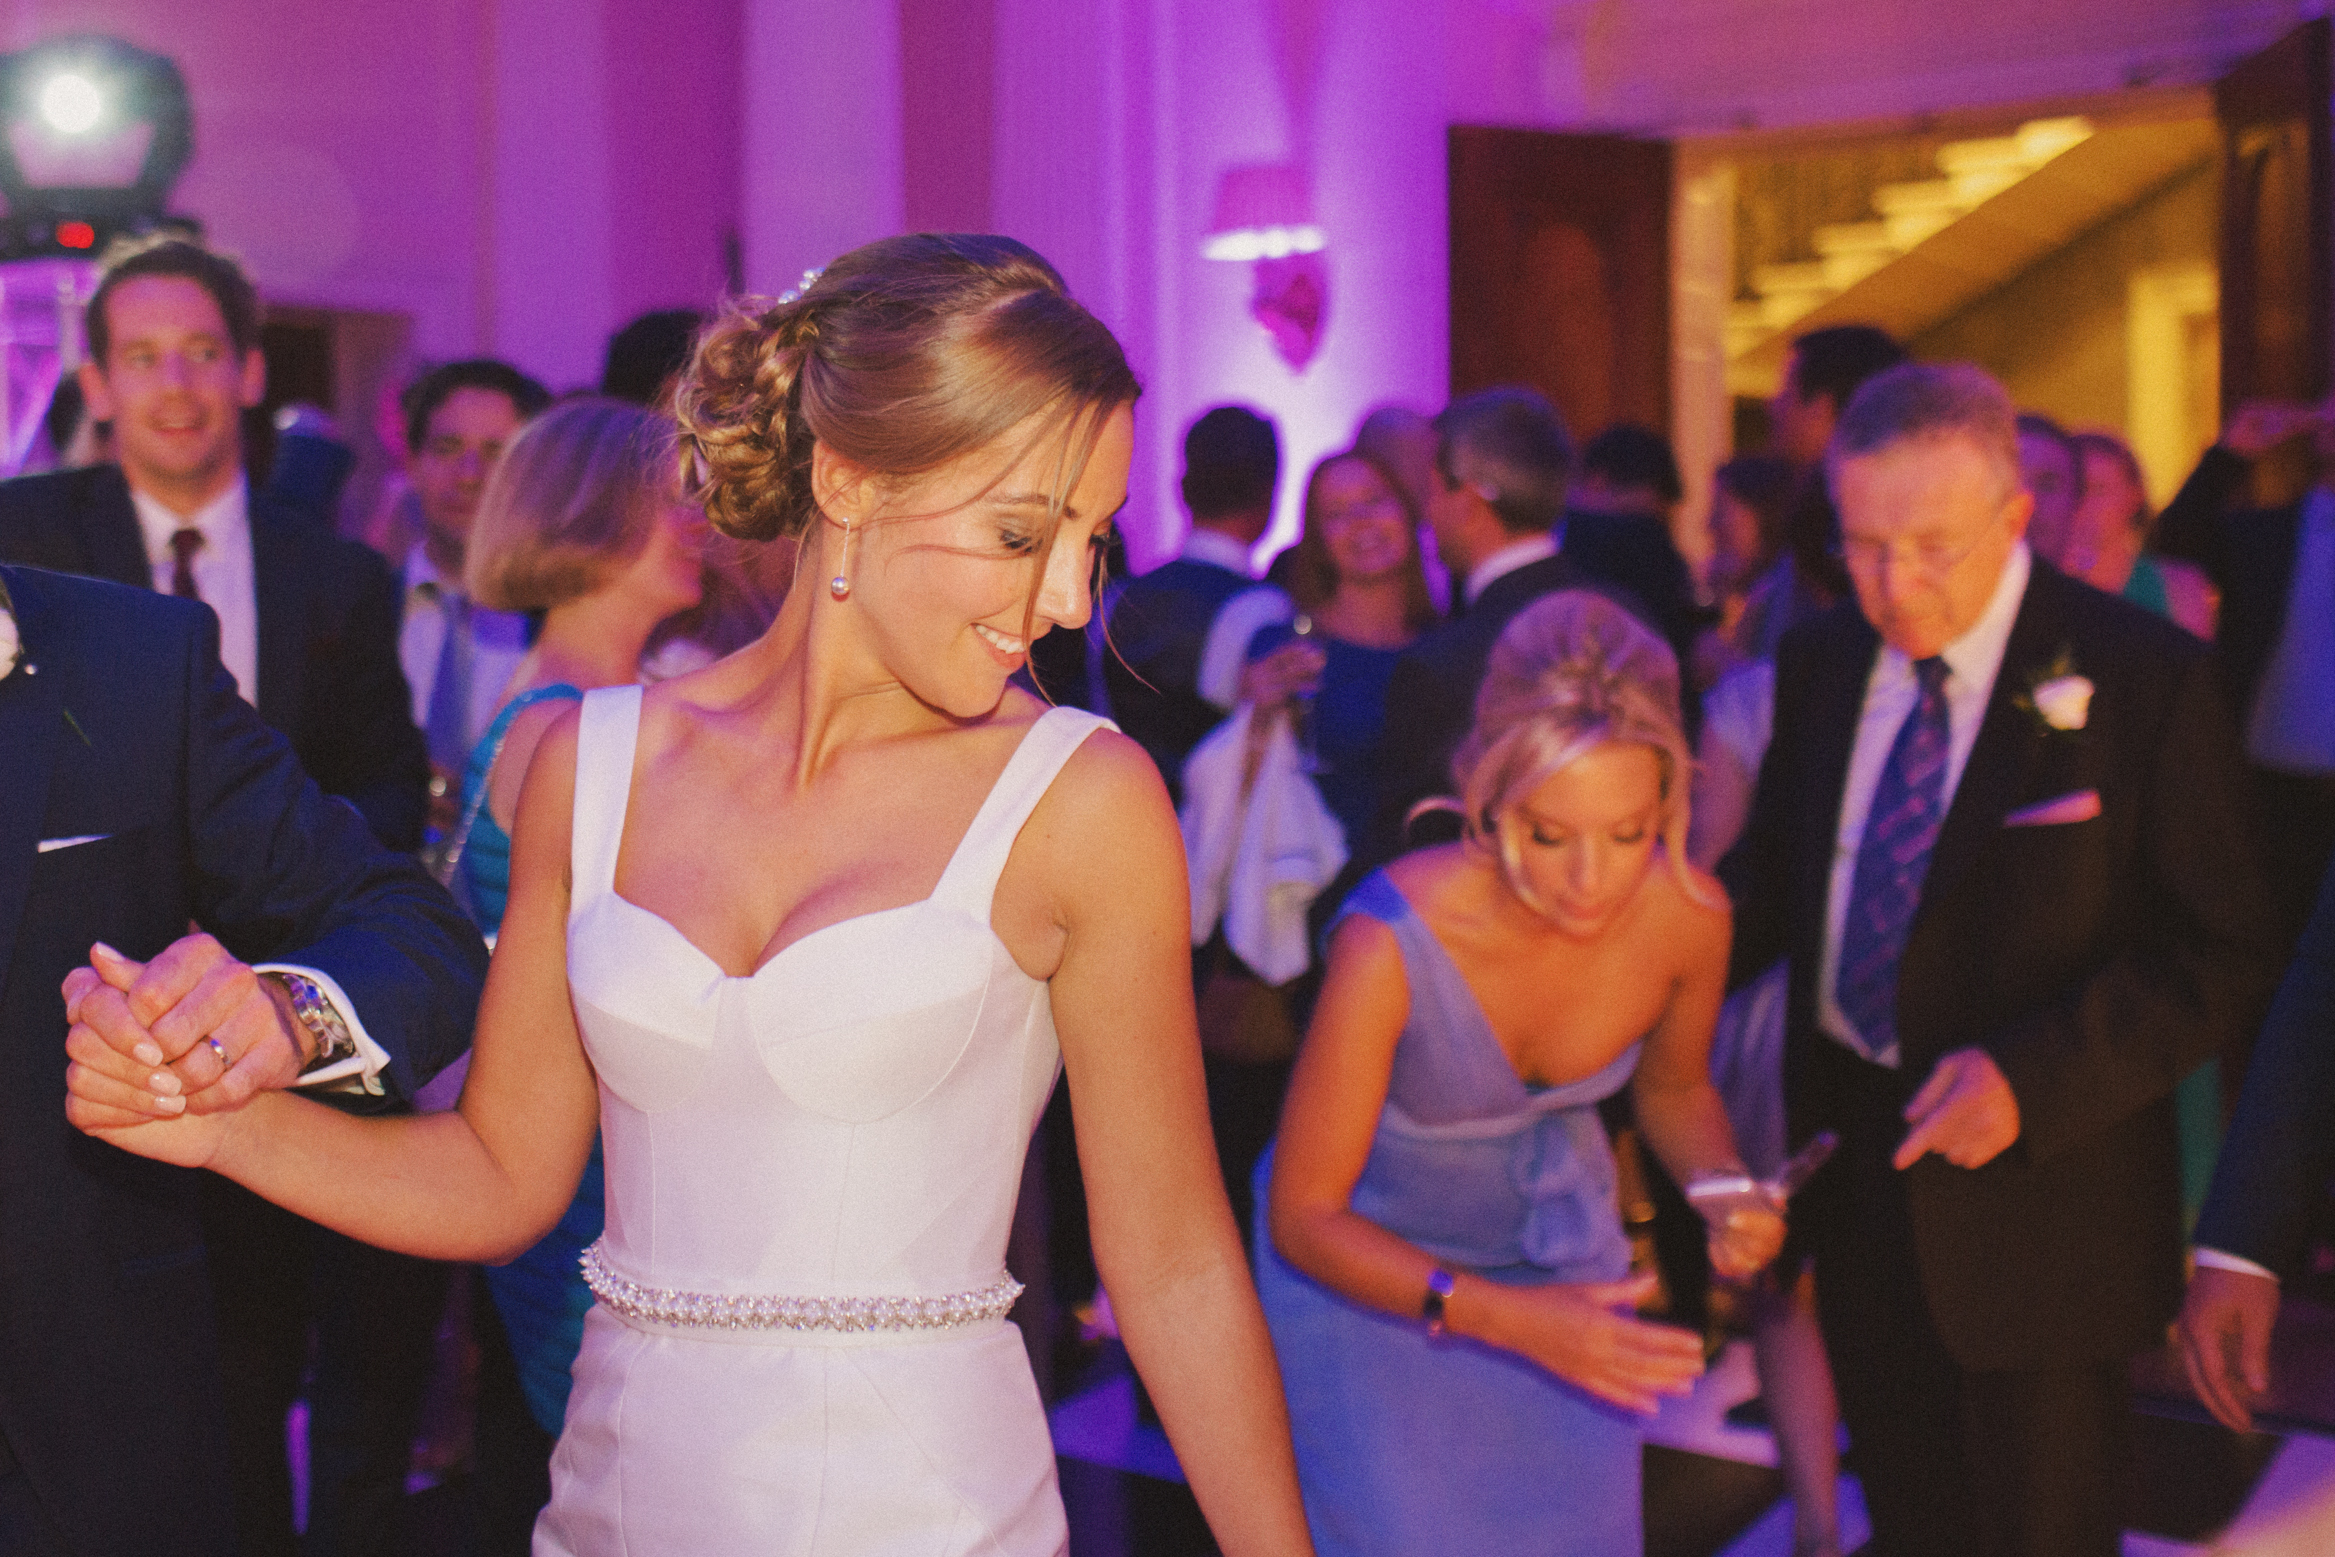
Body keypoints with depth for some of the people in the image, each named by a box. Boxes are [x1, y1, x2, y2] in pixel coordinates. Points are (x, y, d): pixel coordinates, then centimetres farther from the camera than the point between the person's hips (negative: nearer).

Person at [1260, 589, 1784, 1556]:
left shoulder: (1688, 914, -20)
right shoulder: (1392, 941, -33)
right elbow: (1303, 1217, -22)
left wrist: (1722, 1186, -17)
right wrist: (1507, 1318, -31)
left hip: (1562, 1256, 4)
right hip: (1367, 1267, -4)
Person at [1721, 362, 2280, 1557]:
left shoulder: (2142, 678, -14)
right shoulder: (1820, 664, 2)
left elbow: (2220, 955, -13)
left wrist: (2036, 1076, -26)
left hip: (2037, 1199, -4)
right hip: (1855, 1167, 5)